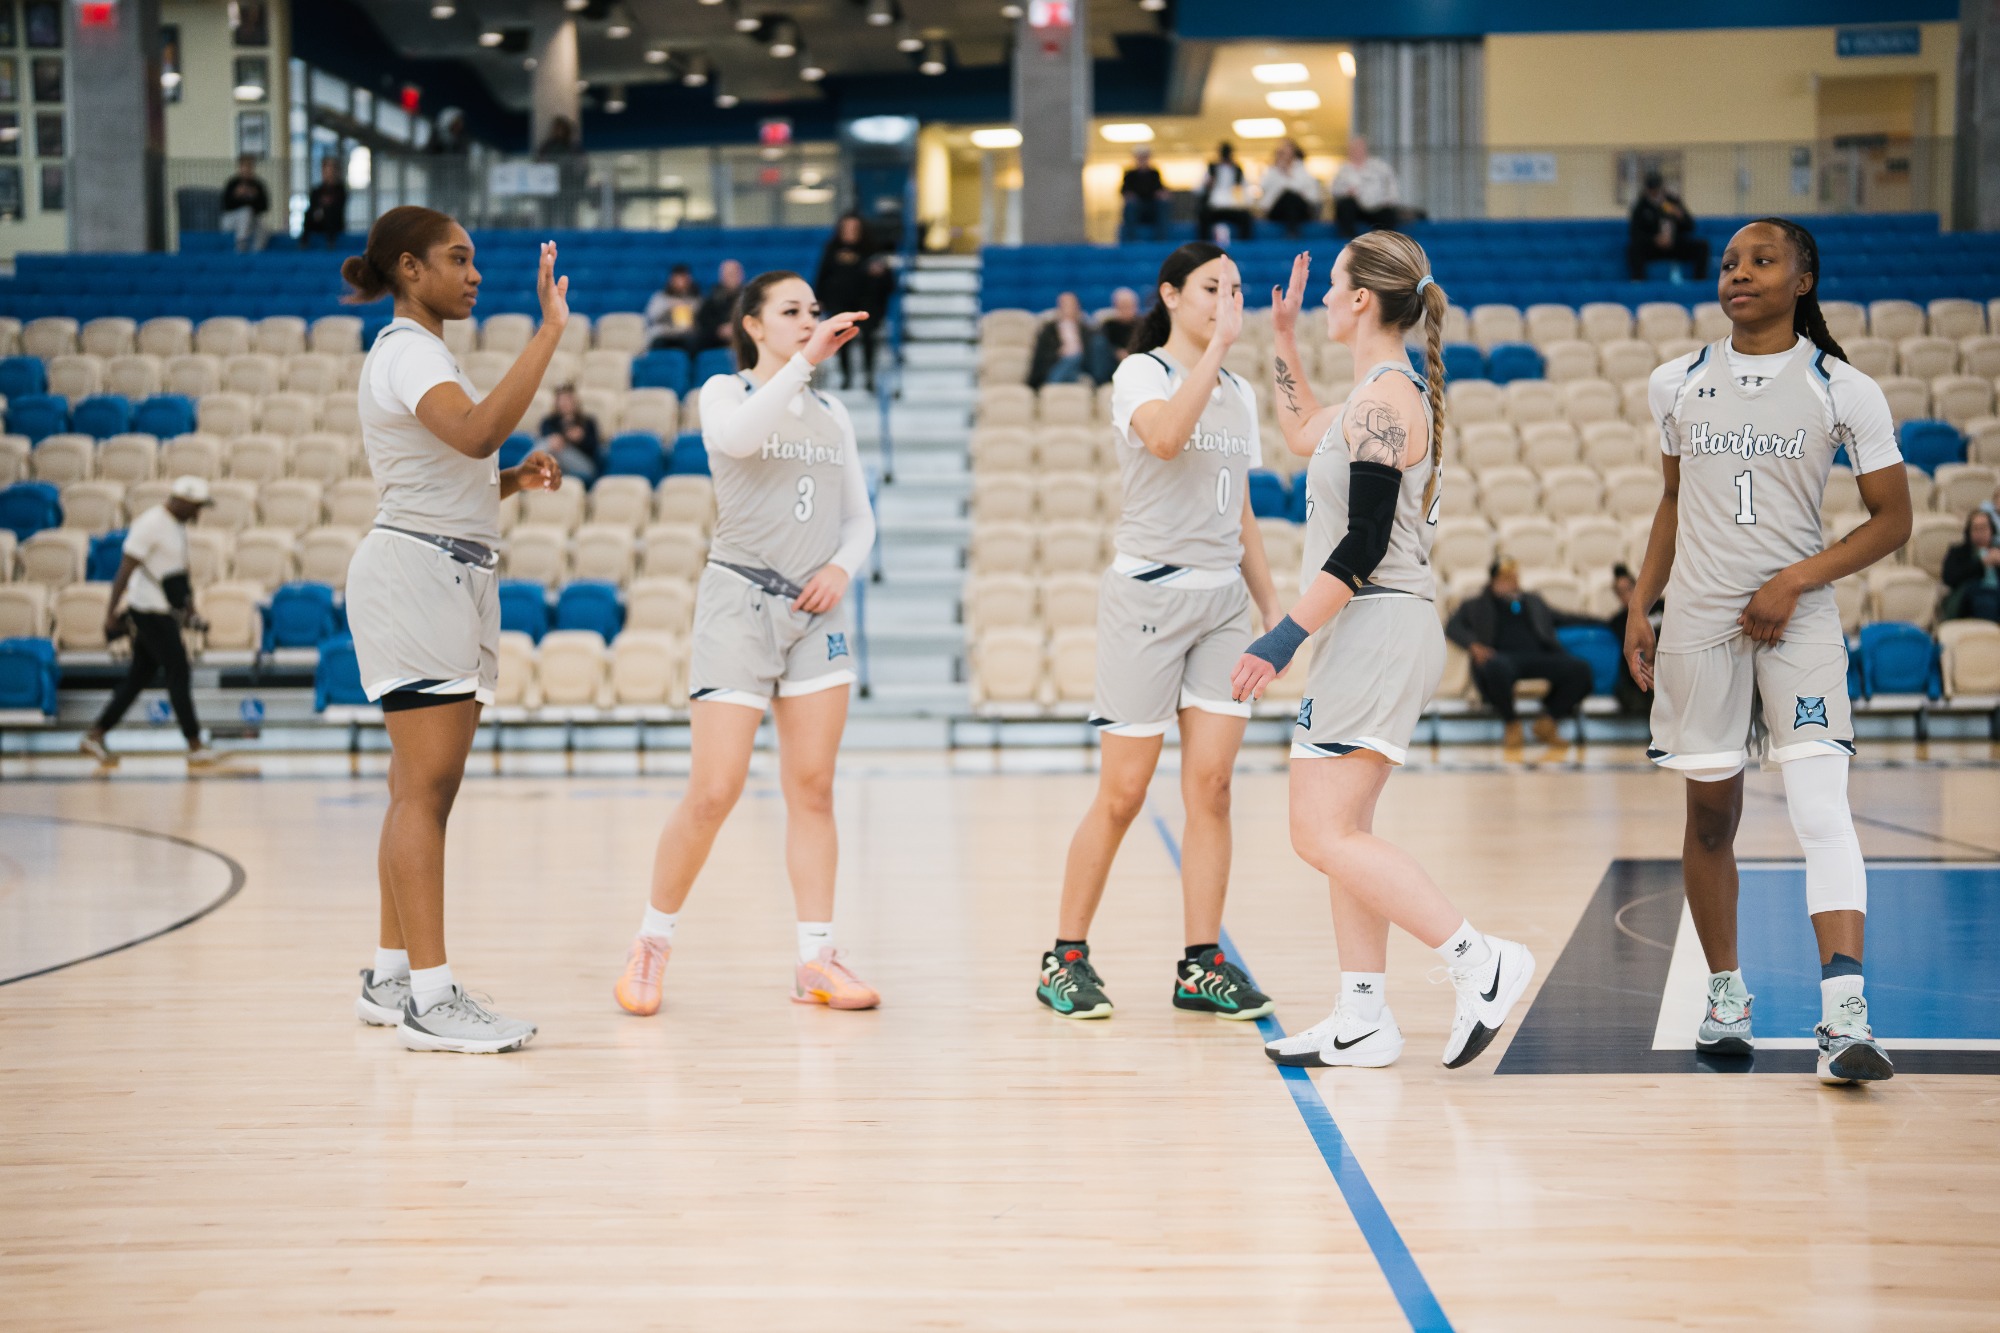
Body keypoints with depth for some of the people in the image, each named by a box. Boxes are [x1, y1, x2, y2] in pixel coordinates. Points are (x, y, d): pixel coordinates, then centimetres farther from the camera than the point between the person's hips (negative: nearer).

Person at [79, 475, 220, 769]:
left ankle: (95, 735, 17)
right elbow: (125, 570, -18)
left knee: (139, 678, 11)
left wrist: (187, 605, 25)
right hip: (150, 611, -9)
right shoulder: (150, 525, -17)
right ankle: (195, 747, -2)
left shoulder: (177, 525, 13)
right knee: (178, 674, -7)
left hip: (165, 612, 9)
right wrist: (112, 613, -21)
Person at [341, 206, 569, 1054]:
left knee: (424, 791, 10)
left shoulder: (421, 353, 21)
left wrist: (511, 483, 9)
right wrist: (549, 331, -31)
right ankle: (429, 998, -14)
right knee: (425, 788, -12)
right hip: (414, 570, -11)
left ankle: (391, 980, 15)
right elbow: (476, 431, -32)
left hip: (454, 576, 11)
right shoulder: (408, 353, -11)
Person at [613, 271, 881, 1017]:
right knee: (714, 792, -9)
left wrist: (842, 568, -2)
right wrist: (806, 360, -28)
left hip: (817, 612, 5)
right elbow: (736, 435, -23)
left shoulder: (832, 414, 16)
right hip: (740, 600, -5)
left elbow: (860, 517, 18)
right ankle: (652, 943, 7)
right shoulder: (725, 393, 1)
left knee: (812, 788, 2)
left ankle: (816, 960, 5)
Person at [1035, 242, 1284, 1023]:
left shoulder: (1240, 395, 15)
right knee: (1123, 793, -3)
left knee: (1211, 784, -1)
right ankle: (1066, 957, 9)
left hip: (1224, 602, 6)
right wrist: (1218, 346, -24)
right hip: (1148, 595, -6)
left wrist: (1272, 607, 15)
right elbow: (1165, 435, -29)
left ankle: (1201, 966, 4)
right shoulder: (1140, 373, -4)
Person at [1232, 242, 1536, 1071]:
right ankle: (1363, 1020, 13)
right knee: (1340, 833, 11)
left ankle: (1479, 962, -12)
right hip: (1373, 636, 10)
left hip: (1374, 630, -10)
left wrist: (1286, 637, -19)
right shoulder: (1387, 395, 15)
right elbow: (1303, 434, 35)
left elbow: (1361, 547, -21)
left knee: (1323, 834, -12)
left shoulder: (1384, 400, -15)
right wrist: (1284, 337, 30)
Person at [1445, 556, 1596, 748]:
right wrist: (1473, 645, -9)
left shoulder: (1533, 602, 38)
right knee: (1497, 667, -42)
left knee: (1580, 668, -26)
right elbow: (1453, 628, 12)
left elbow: (1559, 619, 36)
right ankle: (1512, 725, -17)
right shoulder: (1474, 606, 26)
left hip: (1539, 655, 3)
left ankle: (1547, 721, -7)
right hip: (1503, 656, -3)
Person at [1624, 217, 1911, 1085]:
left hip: (1797, 620, -3)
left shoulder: (1844, 391, -3)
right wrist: (1639, 608, 12)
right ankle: (1725, 995, 24)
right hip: (1698, 617, 3)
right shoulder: (1677, 385, 8)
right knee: (1710, 813, 9)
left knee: (1821, 803, -15)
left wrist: (1797, 580, -13)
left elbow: (1892, 520, -1)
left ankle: (1844, 1014, -22)